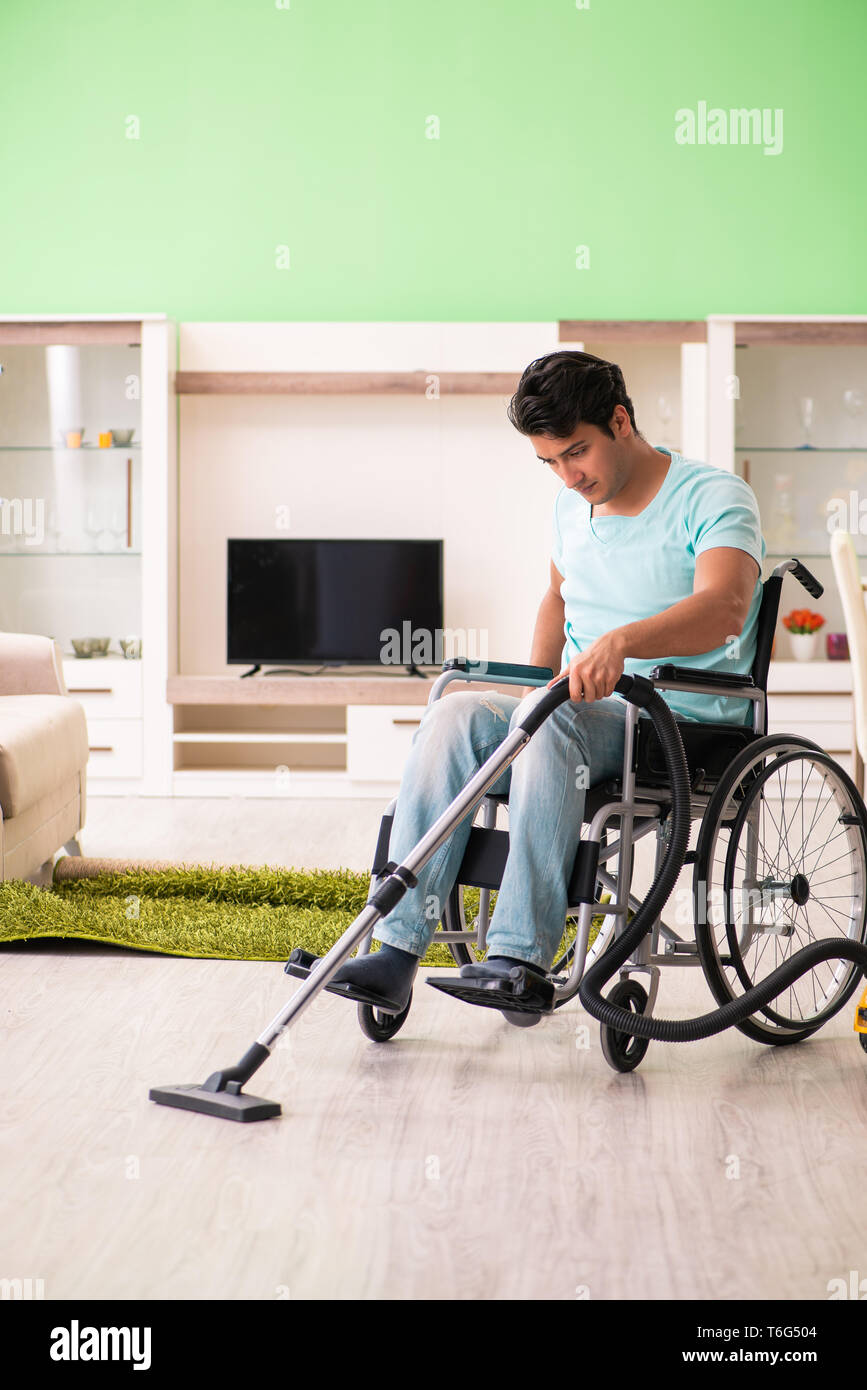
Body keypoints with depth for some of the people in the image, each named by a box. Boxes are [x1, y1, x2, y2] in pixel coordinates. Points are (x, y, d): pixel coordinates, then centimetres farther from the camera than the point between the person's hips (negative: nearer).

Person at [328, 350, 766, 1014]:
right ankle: (398, 951, -28)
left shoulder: (713, 496, -10)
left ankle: (521, 959, -39)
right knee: (455, 716, -21)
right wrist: (534, 688, 16)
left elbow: (723, 608, -29)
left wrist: (620, 642, -45)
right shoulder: (574, 502, 14)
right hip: (586, 712, 7)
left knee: (550, 720, -36)